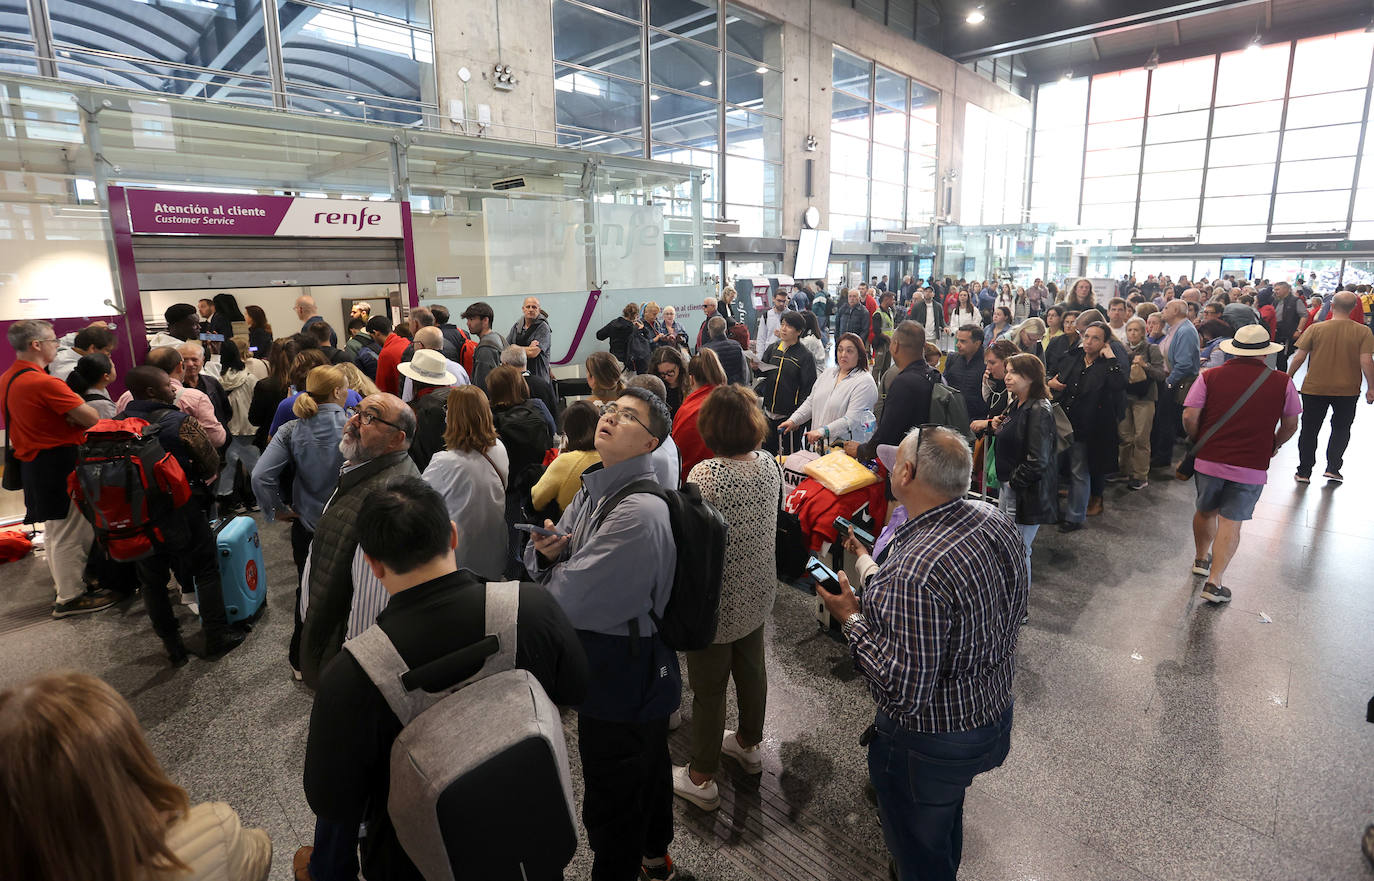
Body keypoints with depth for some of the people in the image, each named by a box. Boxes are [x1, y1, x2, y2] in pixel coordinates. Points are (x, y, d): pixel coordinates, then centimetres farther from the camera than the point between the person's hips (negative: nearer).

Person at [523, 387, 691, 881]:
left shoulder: (639, 512, -30)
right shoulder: (593, 489, 1)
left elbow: (568, 599, -28)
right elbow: (548, 562, 5)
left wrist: (552, 569, -7)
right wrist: (547, 550, -18)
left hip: (621, 679, -9)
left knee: (611, 801, 10)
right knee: (650, 764, 30)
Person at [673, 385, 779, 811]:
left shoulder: (705, 476, -28)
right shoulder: (769, 464, -6)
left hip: (716, 601, -7)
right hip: (758, 592, 7)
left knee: (708, 687, 11)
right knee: (750, 668, 25)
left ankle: (701, 779, 30)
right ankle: (749, 744, 50)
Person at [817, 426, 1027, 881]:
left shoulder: (914, 573, -38)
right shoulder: (998, 522, -10)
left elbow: (903, 693, -33)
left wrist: (851, 618, -21)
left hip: (931, 746, -8)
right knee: (947, 824, 35)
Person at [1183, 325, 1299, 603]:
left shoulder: (1210, 376, -6)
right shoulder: (1282, 382, -3)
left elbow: (1189, 417, -10)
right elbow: (1290, 426, 5)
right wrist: (1273, 446, 24)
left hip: (1209, 461, 1)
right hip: (1251, 466, -1)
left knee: (1206, 511, 21)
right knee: (1231, 522, 4)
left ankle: (1201, 559, 40)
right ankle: (1214, 582, 1)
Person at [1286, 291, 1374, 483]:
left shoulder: (1315, 328, -9)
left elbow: (1299, 358, -8)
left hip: (1314, 388, -1)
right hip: (1348, 390, 1)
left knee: (1309, 430, 10)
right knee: (1341, 428, 19)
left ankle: (1304, 471, 14)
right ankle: (1333, 468, 11)